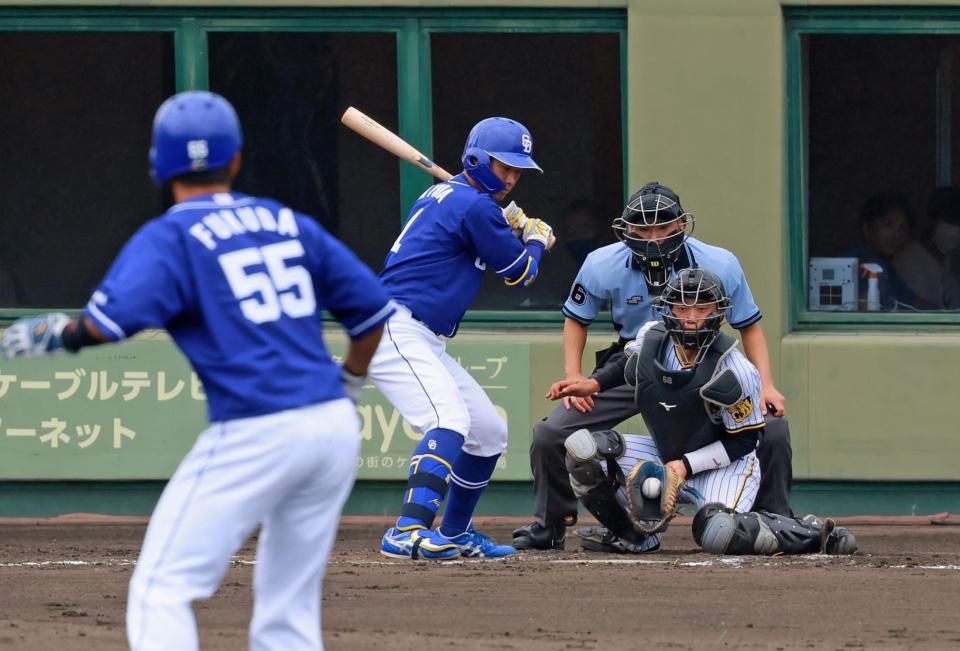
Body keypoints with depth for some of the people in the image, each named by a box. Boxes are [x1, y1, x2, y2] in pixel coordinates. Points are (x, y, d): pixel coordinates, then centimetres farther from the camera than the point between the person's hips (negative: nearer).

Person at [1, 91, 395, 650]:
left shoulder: (170, 237, -2)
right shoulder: (291, 225, 15)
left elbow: (114, 321, -18)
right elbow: (373, 309, 17)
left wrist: (56, 335, 1)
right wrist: (346, 390, 31)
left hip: (254, 434, -6)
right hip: (336, 428, 6)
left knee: (161, 588, -1)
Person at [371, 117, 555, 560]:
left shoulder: (442, 195, 18)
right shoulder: (474, 205, -12)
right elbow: (519, 273, -3)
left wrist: (513, 224, 18)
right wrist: (537, 240, 18)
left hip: (425, 342, 11)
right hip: (396, 331, -11)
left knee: (489, 432, 17)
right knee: (449, 419, -30)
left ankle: (453, 535, 30)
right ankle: (409, 532, -45)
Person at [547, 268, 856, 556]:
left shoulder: (735, 372, -25)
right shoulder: (651, 338, -9)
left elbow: (744, 440, -16)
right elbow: (628, 366, 17)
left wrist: (686, 466, -21)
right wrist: (593, 384, 0)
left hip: (724, 466, -6)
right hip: (668, 455, 6)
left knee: (718, 534, -37)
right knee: (582, 447, -13)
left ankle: (811, 533, -12)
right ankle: (634, 535, 5)